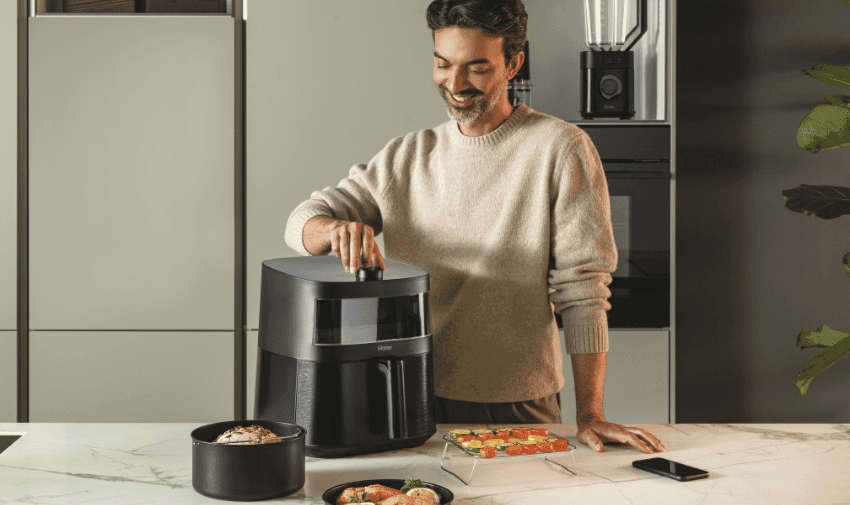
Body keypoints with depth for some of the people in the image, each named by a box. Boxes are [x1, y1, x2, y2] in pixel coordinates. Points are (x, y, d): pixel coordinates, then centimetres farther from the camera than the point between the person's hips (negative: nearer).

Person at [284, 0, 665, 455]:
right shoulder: (405, 158, 9)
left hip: (519, 408, -3)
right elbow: (303, 221, 6)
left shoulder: (560, 149, -5)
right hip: (414, 399, 3)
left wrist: (589, 415, -12)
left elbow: (582, 289, -8)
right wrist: (338, 228, -18)